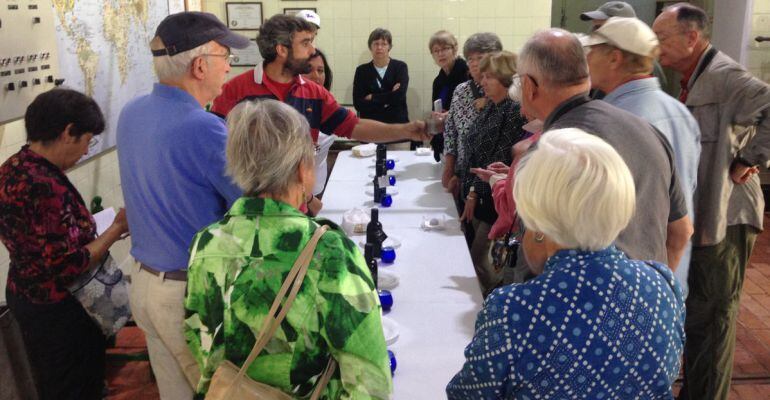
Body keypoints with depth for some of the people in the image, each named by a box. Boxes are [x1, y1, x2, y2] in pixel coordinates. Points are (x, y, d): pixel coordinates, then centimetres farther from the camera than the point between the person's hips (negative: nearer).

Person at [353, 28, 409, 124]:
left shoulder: (400, 67, 1)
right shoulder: (362, 70, 4)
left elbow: (399, 96, -13)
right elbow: (358, 104, -6)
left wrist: (372, 98, -7)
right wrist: (389, 98, -11)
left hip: (397, 122, -1)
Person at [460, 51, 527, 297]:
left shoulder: (515, 110, -17)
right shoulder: (491, 107, 10)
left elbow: (501, 159, -20)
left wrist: (475, 193, -13)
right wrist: (471, 189, 6)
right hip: (479, 193, 8)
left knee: (480, 257, -1)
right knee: (479, 253, 15)